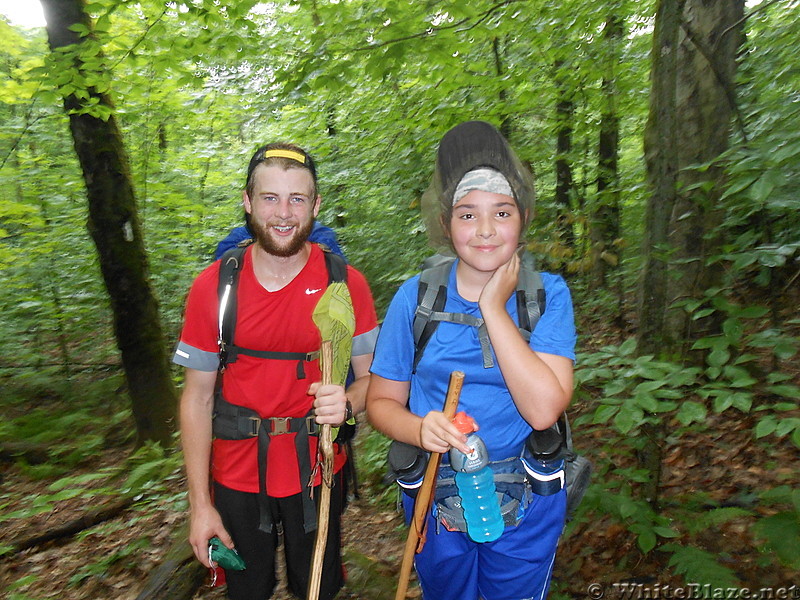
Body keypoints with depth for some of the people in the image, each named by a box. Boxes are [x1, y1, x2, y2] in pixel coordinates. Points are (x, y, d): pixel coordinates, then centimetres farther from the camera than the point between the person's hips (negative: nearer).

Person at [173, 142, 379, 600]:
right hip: (236, 477, 1)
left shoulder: (346, 283, -11)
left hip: (317, 473, 0)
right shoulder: (213, 286, -9)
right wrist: (200, 505, -5)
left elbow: (372, 377, -4)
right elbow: (197, 399, -5)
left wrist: (347, 402, -27)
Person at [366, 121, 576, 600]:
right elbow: (382, 400, -5)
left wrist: (494, 308, -24)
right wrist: (420, 429, -26)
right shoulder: (415, 298, -12)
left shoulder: (548, 294, -12)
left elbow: (544, 409, -24)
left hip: (526, 506, 0)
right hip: (436, 501, 1)